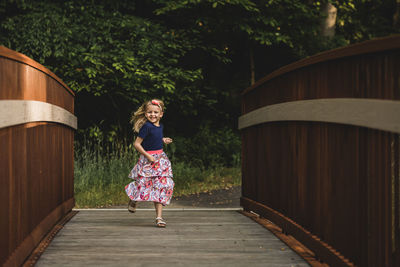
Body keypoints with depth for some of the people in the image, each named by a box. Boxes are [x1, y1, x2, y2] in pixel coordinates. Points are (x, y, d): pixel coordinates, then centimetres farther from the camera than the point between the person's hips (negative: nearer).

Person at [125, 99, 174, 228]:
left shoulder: (160, 126, 9)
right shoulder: (146, 127, -14)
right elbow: (137, 144, -14)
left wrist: (163, 140, 9)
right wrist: (148, 156, -17)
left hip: (160, 159, 7)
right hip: (147, 160, -7)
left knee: (161, 187, 0)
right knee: (143, 183, -6)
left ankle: (159, 216, 1)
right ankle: (133, 199, 30)